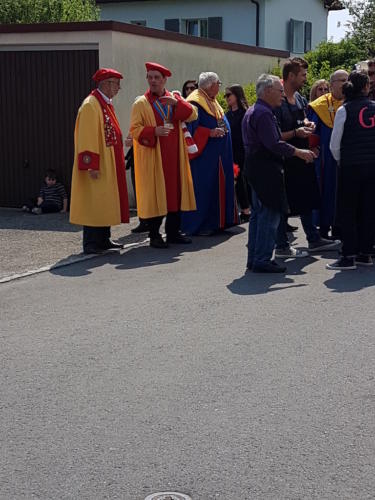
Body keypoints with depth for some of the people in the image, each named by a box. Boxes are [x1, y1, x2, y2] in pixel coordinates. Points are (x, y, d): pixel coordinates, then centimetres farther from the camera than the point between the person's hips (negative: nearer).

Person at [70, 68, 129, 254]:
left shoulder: (106, 104, 15)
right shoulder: (90, 105, -15)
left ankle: (104, 239, 19)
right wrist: (92, 165, -25)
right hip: (98, 166, -10)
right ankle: (91, 244, -2)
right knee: (94, 203, -6)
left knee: (106, 202, 12)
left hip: (108, 165, 10)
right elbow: (87, 138, -21)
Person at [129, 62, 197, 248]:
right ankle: (154, 235, 5)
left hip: (174, 156, 4)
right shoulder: (141, 103, 0)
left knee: (175, 192, 7)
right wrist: (154, 131, -23)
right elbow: (135, 129, -7)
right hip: (152, 157, -4)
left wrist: (177, 103, -15)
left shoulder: (175, 99, 11)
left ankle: (173, 232, 17)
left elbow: (193, 115, -1)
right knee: (155, 194, -3)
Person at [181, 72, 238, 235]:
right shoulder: (195, 103, -12)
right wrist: (210, 133, -24)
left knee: (219, 187, 11)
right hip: (203, 155, -10)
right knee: (203, 189, -7)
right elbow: (191, 129, -19)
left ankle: (217, 221, 18)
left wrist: (223, 129, 9)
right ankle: (198, 225, 0)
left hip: (218, 156, 10)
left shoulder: (213, 102, 17)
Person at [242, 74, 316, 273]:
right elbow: (274, 144, -23)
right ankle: (262, 260, -5)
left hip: (254, 166, 11)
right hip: (266, 169, -11)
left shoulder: (252, 112, 18)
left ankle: (254, 258, 19)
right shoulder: (263, 113, -16)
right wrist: (298, 152, -14)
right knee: (270, 214, -7)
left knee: (258, 213, 14)